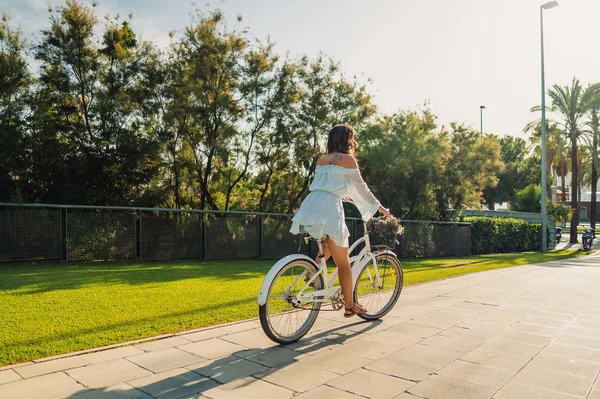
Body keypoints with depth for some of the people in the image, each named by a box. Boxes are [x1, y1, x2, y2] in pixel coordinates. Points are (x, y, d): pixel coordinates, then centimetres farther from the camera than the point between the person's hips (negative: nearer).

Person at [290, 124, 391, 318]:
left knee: (330, 243, 33)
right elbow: (361, 188, 7)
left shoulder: (321, 160, 23)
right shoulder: (348, 159, 5)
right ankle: (350, 305, 18)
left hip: (309, 207, 7)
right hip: (329, 209, -6)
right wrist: (380, 208, 18)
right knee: (343, 263, 8)